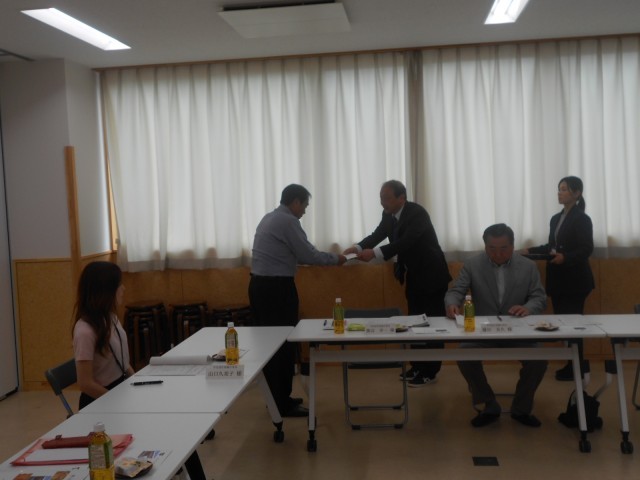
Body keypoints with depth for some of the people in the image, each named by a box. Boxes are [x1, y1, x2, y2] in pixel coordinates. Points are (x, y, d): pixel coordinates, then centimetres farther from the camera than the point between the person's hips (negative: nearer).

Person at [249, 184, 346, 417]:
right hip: (277, 288, -9)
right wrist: (335, 258, 3)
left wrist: (328, 258, 21)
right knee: (284, 343, -2)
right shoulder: (288, 221, -12)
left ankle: (277, 398, 22)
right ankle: (283, 405, 5)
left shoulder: (269, 218, 16)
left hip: (260, 285, 9)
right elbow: (308, 255, -12)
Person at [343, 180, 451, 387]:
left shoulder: (417, 213, -25)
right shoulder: (389, 214, -1)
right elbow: (377, 235, -3)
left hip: (431, 275, -8)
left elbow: (405, 242, -35)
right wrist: (358, 247, -23)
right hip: (413, 276, 8)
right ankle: (418, 366, 25)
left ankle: (430, 372, 9)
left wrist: (375, 253, -43)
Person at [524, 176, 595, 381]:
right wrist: (531, 250, 5)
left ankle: (576, 367, 6)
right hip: (558, 279, 7)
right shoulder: (556, 219, 13)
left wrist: (565, 257, -30)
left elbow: (586, 250, -15)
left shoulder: (582, 219, -8)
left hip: (575, 280, -7)